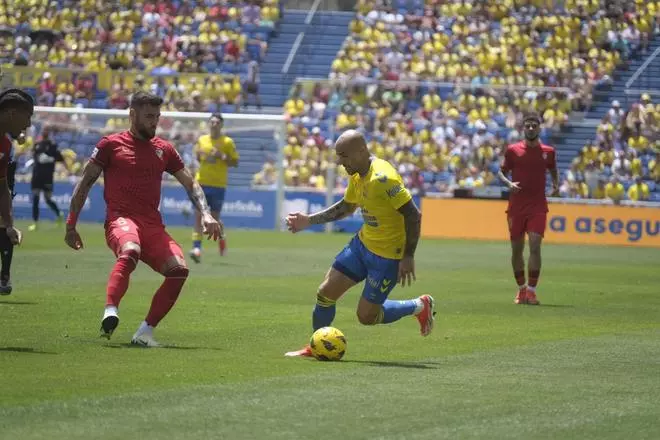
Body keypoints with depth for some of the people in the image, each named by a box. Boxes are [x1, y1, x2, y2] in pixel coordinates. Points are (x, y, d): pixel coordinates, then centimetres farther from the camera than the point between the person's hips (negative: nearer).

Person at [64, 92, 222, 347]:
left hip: (153, 225, 5)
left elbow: (190, 184, 26)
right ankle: (110, 314, -51)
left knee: (179, 270, -17)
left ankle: (145, 332, -11)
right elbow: (84, 184, 10)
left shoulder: (164, 149, 19)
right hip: (120, 219, -5)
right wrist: (71, 225, 5)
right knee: (130, 251, -39)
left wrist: (206, 215, 9)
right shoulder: (111, 144, 7)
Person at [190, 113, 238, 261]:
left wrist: (223, 157, -16)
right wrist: (198, 154, 0)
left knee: (214, 218, 1)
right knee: (198, 216, -8)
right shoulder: (202, 140, 9)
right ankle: (196, 248, -11)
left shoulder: (228, 142, -1)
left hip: (218, 185, -3)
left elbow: (235, 162, 0)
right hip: (202, 182, 3)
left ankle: (221, 237, 32)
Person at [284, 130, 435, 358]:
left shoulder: (383, 178, -27)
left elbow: (413, 215, -26)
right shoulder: (357, 176, 1)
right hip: (362, 244, 8)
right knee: (325, 293, 5)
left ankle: (420, 306, 20)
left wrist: (408, 257, -24)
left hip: (387, 256, -8)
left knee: (366, 316, -1)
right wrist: (309, 221, 13)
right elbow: (346, 207, 20)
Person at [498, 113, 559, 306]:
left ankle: (531, 290, -9)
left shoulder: (548, 151, 5)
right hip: (516, 206, 1)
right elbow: (502, 171, 9)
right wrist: (508, 183, -11)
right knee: (517, 249, 6)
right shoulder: (513, 150, 1)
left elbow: (553, 171, 21)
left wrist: (556, 185, 2)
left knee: (535, 245, -14)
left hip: (538, 207, -1)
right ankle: (521, 288, 22)